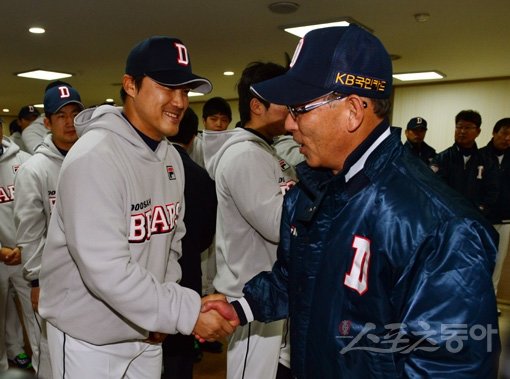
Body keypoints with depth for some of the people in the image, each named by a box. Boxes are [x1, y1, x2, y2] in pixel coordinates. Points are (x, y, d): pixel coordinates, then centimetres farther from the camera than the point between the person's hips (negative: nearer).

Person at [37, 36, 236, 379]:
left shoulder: (171, 158, 2)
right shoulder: (94, 156, -23)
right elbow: (107, 270, -29)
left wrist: (163, 312, -1)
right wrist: (187, 312, -26)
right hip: (89, 338, -7)